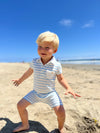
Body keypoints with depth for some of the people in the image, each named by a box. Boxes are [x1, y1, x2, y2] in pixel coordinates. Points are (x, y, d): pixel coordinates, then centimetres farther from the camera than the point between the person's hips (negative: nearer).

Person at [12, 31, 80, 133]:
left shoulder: (56, 65, -16)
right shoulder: (34, 62, -9)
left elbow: (61, 79, -3)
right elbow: (29, 72, 10)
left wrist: (68, 88, -20)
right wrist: (20, 80, 24)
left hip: (50, 93, -3)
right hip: (36, 92, 4)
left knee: (60, 112, -16)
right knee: (20, 105, 1)